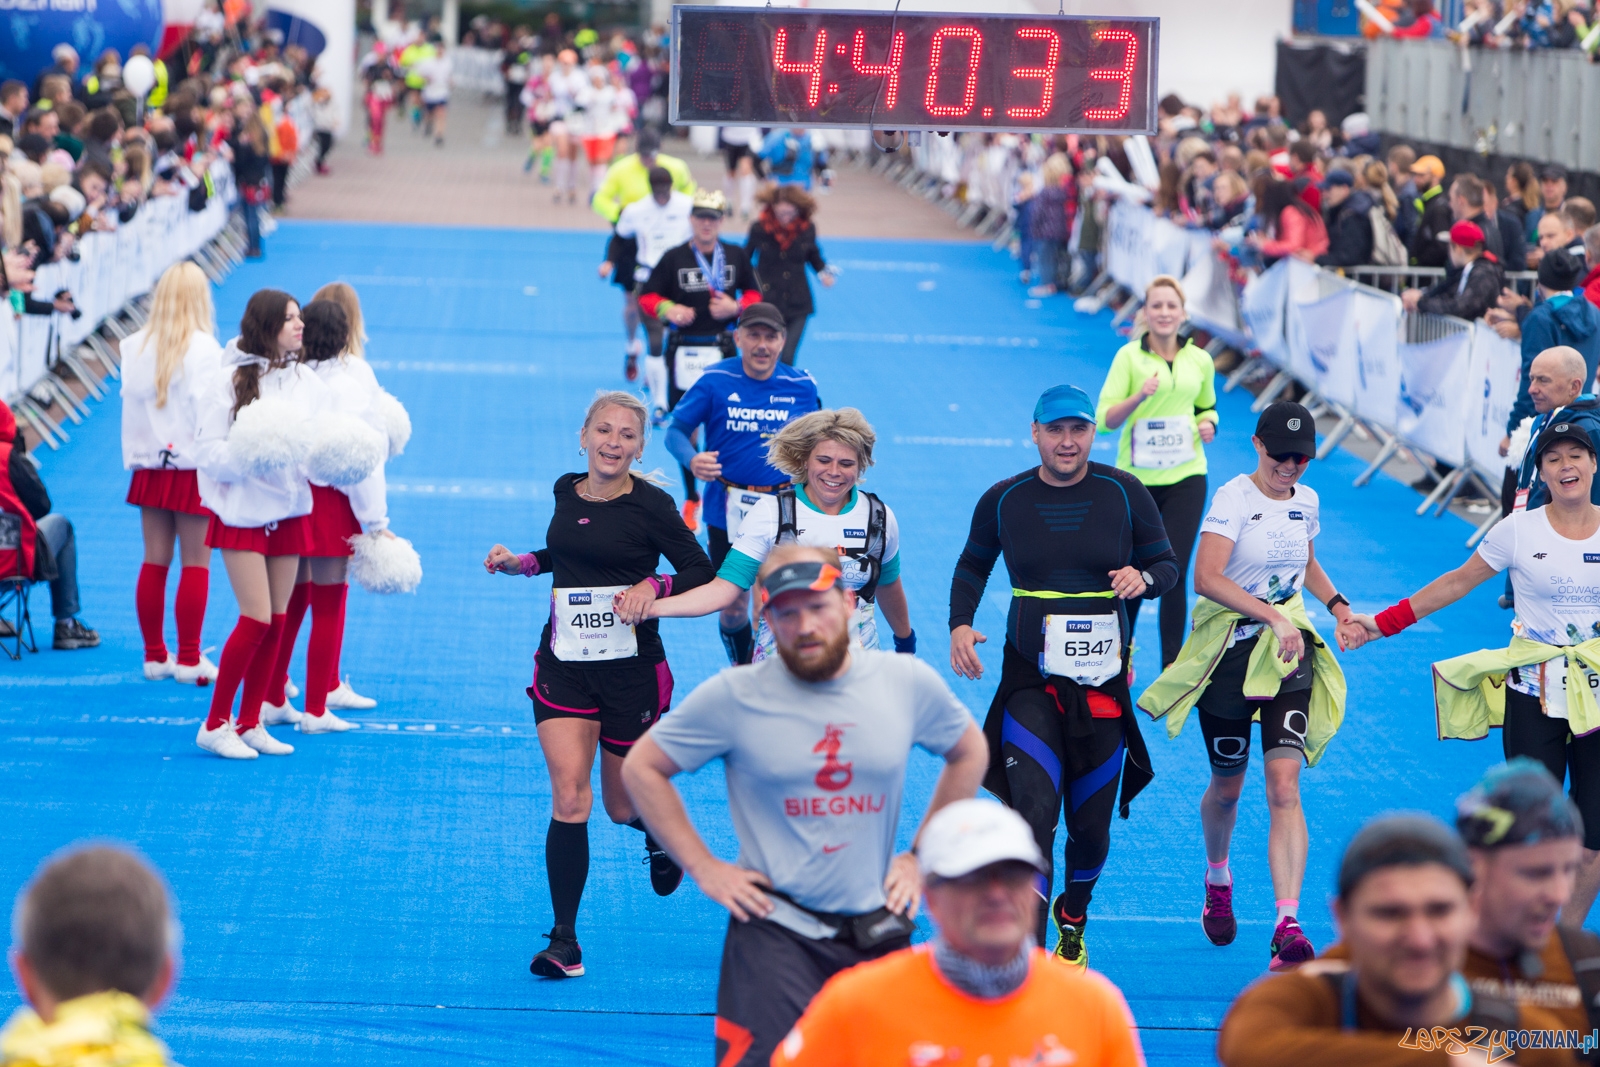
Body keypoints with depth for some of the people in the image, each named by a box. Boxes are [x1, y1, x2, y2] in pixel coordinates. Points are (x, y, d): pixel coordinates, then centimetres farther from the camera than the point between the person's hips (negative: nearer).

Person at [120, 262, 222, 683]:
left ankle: (154, 655, 18)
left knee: (154, 561, 11)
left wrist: (134, 459, 11)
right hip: (193, 469, -5)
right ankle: (189, 660, 3)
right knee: (196, 564, 2)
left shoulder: (135, 347, 1)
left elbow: (129, 404, 3)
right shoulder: (203, 349, -13)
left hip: (150, 467, 5)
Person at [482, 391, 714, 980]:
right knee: (569, 799, -11)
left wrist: (652, 585, -23)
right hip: (563, 665, 3)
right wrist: (518, 562, 8)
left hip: (632, 668, -3)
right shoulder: (567, 492, 4)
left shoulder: (651, 505, -10)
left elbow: (702, 573, -7)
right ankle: (564, 941, -8)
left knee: (622, 806, 10)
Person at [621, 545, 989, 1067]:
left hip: (878, 929, 3)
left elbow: (969, 753, 19)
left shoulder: (908, 682, 1)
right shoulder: (734, 696, -7)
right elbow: (641, 769, 3)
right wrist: (704, 868, -2)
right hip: (777, 931, -3)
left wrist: (922, 856, 12)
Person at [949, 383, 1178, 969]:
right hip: (1029, 681, -1)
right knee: (1034, 811, -18)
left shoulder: (1125, 494, 0)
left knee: (1090, 825, 8)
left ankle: (1073, 917, 38)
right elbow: (972, 567, 17)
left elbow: (1167, 564, 8)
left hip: (1103, 683, 1)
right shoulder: (1003, 500, 2)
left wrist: (1142, 578, -15)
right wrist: (960, 624, 1)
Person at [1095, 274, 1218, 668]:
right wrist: (1139, 396, -27)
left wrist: (1208, 424, -1)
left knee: (1173, 574, -5)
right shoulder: (1129, 356, -6)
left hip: (1185, 478, 1)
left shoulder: (1199, 360, 4)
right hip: (1137, 478, -1)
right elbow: (1104, 420, -11)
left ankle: (1172, 669, 3)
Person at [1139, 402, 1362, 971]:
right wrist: (1272, 617, -35)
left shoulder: (1306, 501, 6)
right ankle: (1217, 878, 45)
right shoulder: (1234, 498, -13)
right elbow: (1207, 578, -28)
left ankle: (1287, 927, -20)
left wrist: (1339, 608, 13)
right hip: (1230, 648, -3)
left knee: (1284, 785, -12)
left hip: (1290, 648, 3)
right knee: (1227, 785, 13)